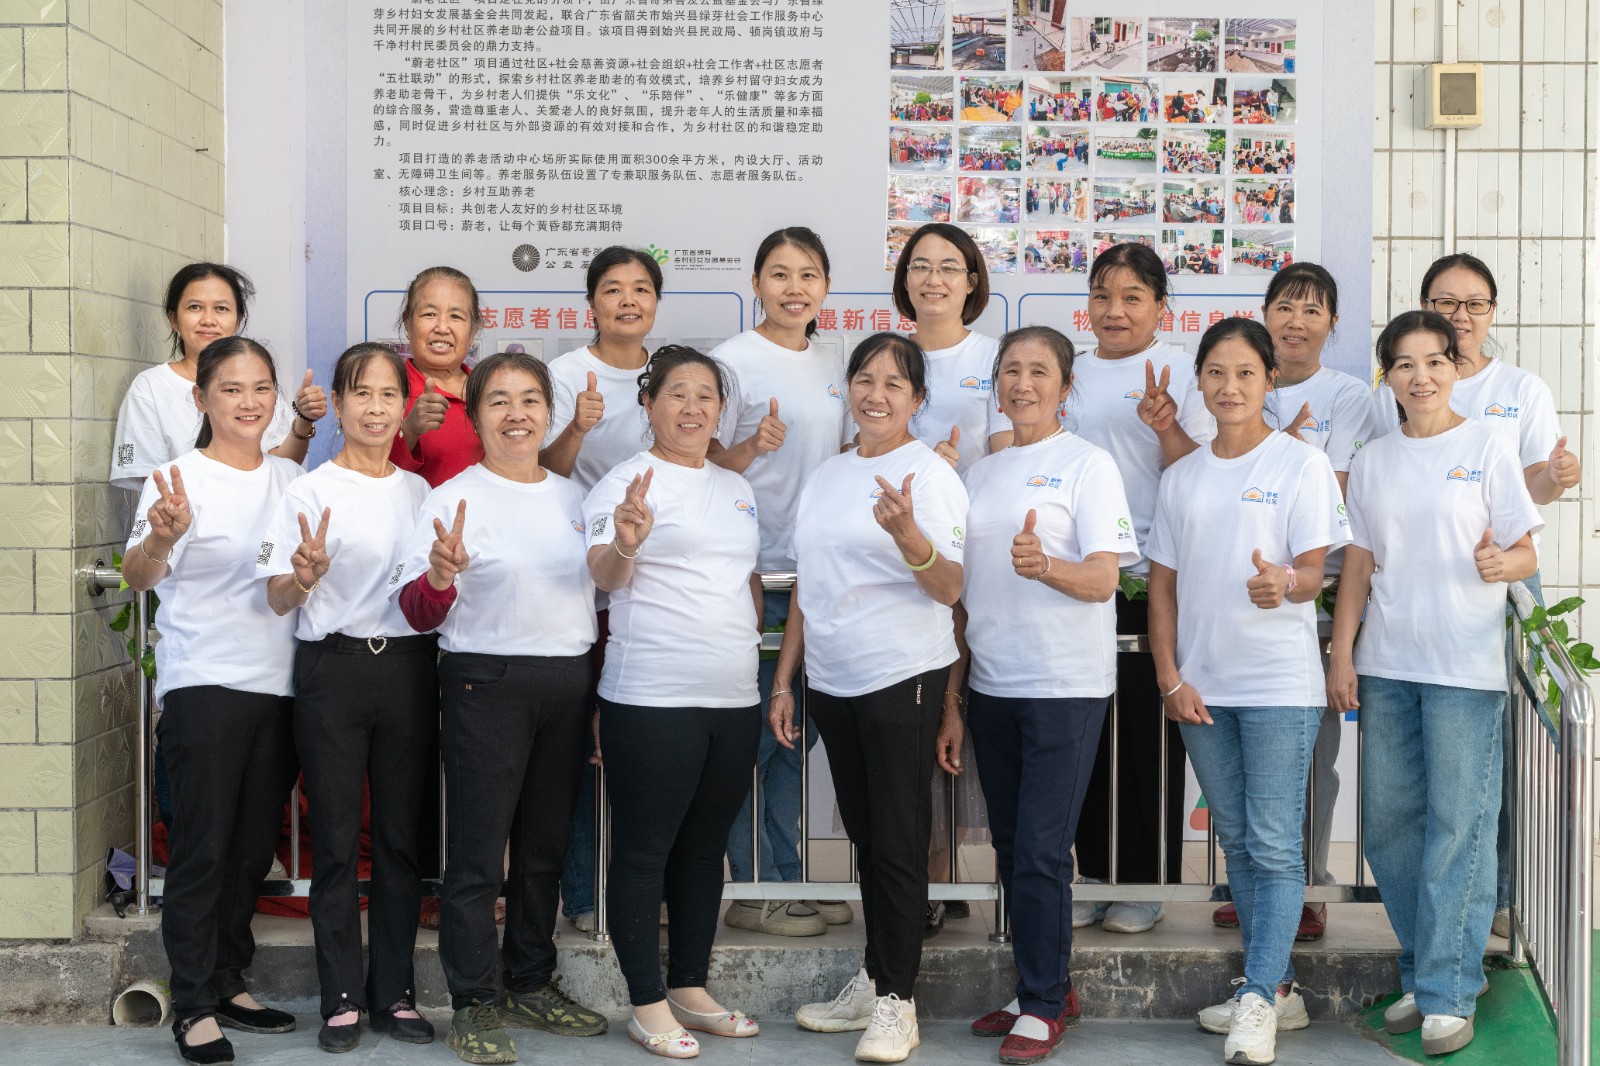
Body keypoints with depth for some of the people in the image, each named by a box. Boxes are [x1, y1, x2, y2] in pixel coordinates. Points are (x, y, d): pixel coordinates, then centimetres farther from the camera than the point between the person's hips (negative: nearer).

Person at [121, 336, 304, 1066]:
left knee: (254, 847, 12)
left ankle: (230, 984, 24)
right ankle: (193, 1007, 5)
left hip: (278, 683, 6)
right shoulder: (181, 478, -7)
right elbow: (137, 577, -20)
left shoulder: (290, 478, 9)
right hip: (204, 685, -5)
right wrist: (163, 537, -39)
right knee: (203, 848, -3)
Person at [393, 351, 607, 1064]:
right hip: (486, 684, -5)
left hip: (568, 681, 5)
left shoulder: (573, 497, 13)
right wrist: (440, 574, -31)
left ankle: (532, 985, 27)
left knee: (545, 848, 14)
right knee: (478, 856, -3)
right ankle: (472, 1004, 8)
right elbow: (419, 614, -9)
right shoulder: (454, 498, -4)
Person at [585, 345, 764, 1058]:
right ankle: (648, 1006, 8)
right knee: (644, 851, 0)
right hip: (652, 699, -7)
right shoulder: (630, 481, -5)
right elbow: (603, 575, -18)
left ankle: (690, 989, 25)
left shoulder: (736, 489, 17)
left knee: (705, 847, 14)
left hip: (733, 700, 7)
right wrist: (625, 543, -41)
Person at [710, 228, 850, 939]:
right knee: (758, 734, -3)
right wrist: (755, 446, -24)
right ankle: (752, 888, 6)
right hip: (755, 571, -6)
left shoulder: (833, 366, 13)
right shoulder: (733, 361, -6)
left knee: (799, 729, 11)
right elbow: (705, 466, -7)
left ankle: (787, 879, 20)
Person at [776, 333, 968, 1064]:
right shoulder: (824, 478, 11)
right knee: (866, 836, 14)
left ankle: (896, 1003, 7)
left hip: (902, 679, -6)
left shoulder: (930, 475, -8)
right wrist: (784, 681, 15)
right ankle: (874, 981, 24)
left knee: (897, 842, -1)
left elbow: (950, 590, -14)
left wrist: (910, 538, -34)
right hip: (831, 681, 6)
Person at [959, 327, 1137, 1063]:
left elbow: (1103, 578, -12)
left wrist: (1045, 566, -33)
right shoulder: (980, 474, 15)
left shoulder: (1088, 464, -3)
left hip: (1065, 686, -6)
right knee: (1011, 846, 10)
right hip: (991, 685, 6)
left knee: (1041, 850, -7)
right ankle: (1045, 991, 22)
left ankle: (1043, 1004, 4)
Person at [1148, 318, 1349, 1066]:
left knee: (1274, 846, -8)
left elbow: (1313, 571, -8)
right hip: (1201, 687, 5)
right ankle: (1279, 987, 22)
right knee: (1237, 843, 11)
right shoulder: (1181, 477, 11)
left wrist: (1284, 584, -31)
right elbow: (1163, 585, 11)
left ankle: (1258, 1001, -8)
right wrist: (1170, 679, 1)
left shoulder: (1301, 464, -2)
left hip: (1279, 684, -5)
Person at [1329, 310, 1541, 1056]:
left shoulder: (1487, 448, 1)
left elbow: (1525, 554, -1)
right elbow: (1359, 567, 13)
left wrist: (1500, 564, -23)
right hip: (1386, 664, 4)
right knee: (1389, 822, 6)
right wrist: (1341, 655, 6)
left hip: (1465, 666, -4)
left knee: (1457, 825, -5)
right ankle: (1424, 973, 21)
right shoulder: (1372, 462, 11)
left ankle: (1449, 994, 2)